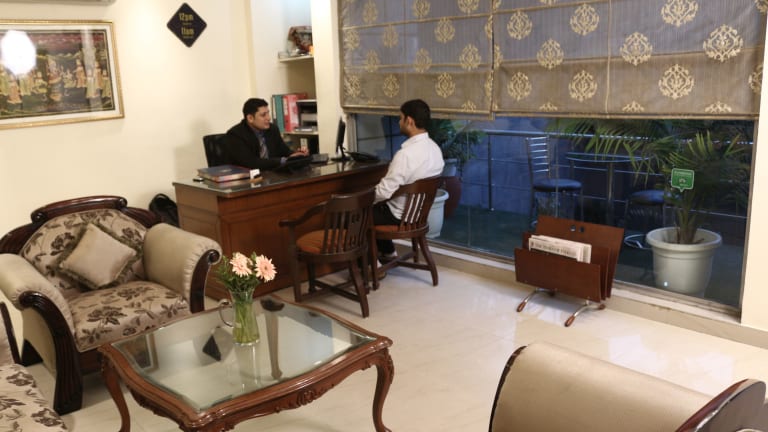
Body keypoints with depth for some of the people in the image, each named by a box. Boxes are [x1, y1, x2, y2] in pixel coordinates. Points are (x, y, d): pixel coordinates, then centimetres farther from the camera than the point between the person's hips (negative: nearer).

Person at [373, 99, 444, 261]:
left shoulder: (406, 154, -31)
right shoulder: (435, 148, -3)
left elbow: (385, 191, -26)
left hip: (401, 216, -8)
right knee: (376, 206, 29)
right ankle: (387, 253, 34)